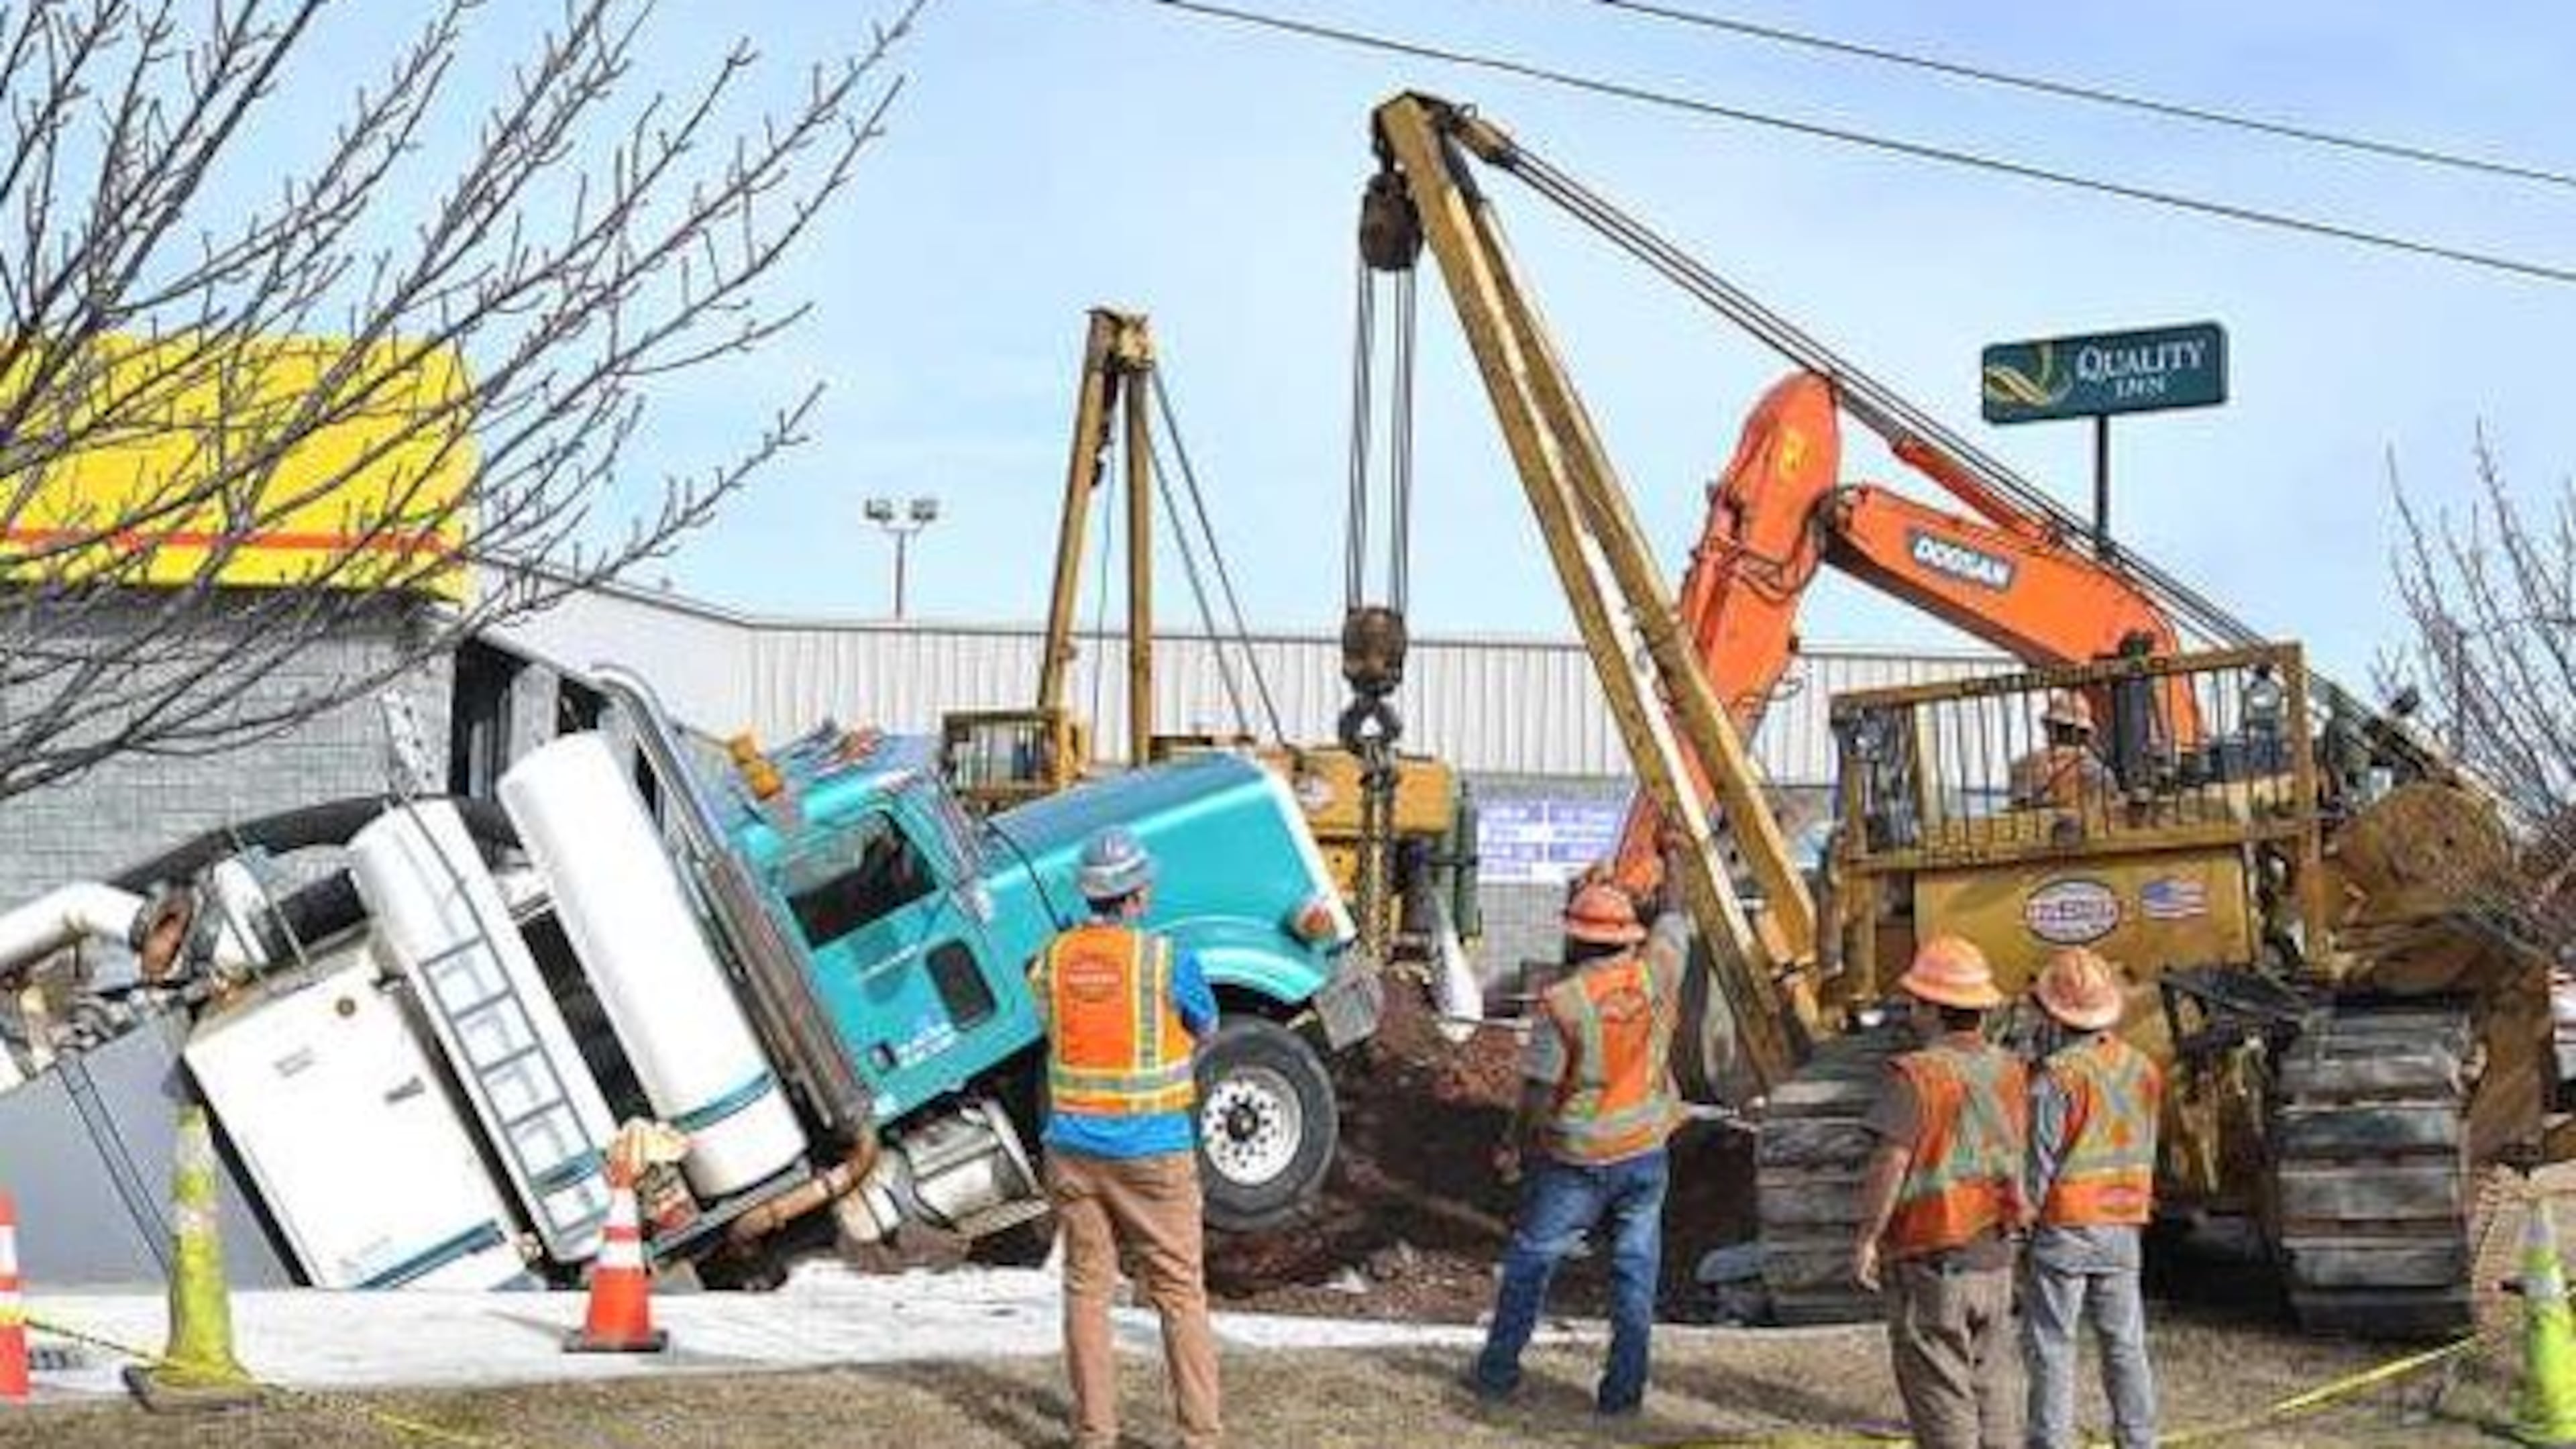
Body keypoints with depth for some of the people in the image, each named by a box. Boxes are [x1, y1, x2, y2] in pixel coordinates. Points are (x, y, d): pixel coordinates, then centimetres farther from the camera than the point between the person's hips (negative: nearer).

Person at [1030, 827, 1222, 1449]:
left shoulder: (1051, 960, 0)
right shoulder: (1167, 960, -12)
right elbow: (1206, 1029, 6)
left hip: (1073, 1147, 3)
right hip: (1153, 1150, -3)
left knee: (1086, 1290, 10)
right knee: (1180, 1293, 5)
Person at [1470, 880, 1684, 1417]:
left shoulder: (1563, 1002, -17)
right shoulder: (1655, 976, -8)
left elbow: (1539, 1091, -13)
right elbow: (1674, 921, 14)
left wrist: (1514, 1145, 3)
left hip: (1577, 1158, -3)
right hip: (1645, 1152, 3)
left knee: (1530, 1261, 13)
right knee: (1635, 1271, 11)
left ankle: (1497, 1371, 21)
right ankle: (1624, 1388, 12)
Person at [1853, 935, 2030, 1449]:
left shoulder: (1917, 1076, -18)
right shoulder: (2008, 1071, 4)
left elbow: (1889, 1165, -18)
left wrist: (1866, 1238, -8)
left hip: (1931, 1258, -7)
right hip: (1994, 1254, 7)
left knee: (1940, 1394, 0)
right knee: (1987, 1386, 16)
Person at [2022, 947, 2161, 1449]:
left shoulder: (2057, 1076, -17)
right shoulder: (2144, 1070, 3)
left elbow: (2039, 1163, -14)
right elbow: (2146, 1152, 10)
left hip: (2065, 1227, -6)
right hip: (2123, 1226, 6)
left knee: (2051, 1350, 2)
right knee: (2126, 1346, 12)